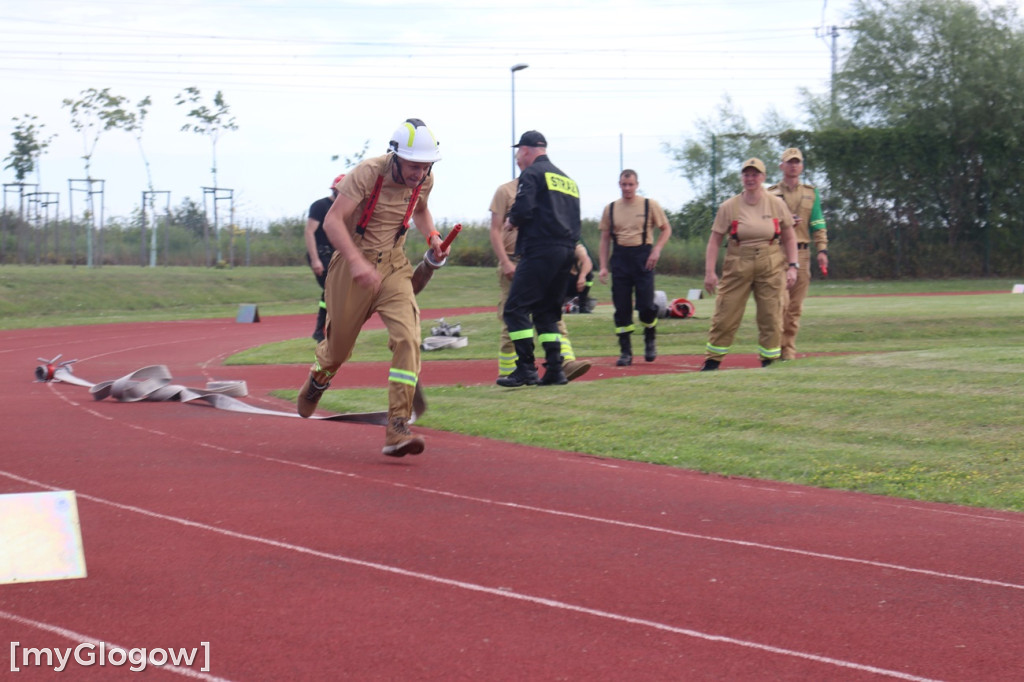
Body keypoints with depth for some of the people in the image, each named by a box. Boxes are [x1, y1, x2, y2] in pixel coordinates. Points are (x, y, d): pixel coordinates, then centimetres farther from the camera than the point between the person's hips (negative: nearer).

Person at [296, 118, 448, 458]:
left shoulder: (424, 181, -4)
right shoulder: (367, 174, -22)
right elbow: (332, 221, -29)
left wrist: (432, 236, 1)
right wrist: (357, 262, -42)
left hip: (393, 268, 3)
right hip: (353, 265, -3)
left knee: (408, 339, -19)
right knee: (339, 346, 12)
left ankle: (397, 429, -20)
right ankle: (317, 381, 50)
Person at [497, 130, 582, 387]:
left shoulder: (532, 174, -2)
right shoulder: (567, 179, 23)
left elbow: (523, 210, -15)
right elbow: (574, 219, 22)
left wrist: (512, 219, 4)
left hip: (540, 251, -8)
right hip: (566, 251, 8)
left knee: (516, 308, -7)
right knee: (547, 311, 14)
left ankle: (526, 369, -15)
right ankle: (555, 369, 5)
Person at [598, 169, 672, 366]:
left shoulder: (650, 205, 3)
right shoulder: (610, 209, 9)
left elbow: (666, 229, 9)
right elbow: (605, 239, 11)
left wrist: (657, 250, -7)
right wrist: (603, 267, 4)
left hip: (643, 256, -2)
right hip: (620, 257, 2)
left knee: (646, 305, -7)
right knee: (621, 307, -1)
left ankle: (650, 342, 19)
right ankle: (625, 352, 5)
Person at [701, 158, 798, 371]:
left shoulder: (777, 205, 4)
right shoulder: (729, 207, 0)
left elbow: (789, 237, 11)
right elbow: (715, 240, 1)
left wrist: (792, 266, 1)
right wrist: (709, 271, -7)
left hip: (770, 267, 1)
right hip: (737, 266, -1)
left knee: (770, 317, 1)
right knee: (725, 315, -2)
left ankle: (769, 361, 11)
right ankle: (712, 361, 6)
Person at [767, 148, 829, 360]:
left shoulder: (811, 194, 16)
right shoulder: (771, 194, 8)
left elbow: (818, 225, 12)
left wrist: (822, 250, 0)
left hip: (801, 253, 3)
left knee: (796, 305, 3)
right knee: (781, 301, -15)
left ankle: (789, 348, 9)